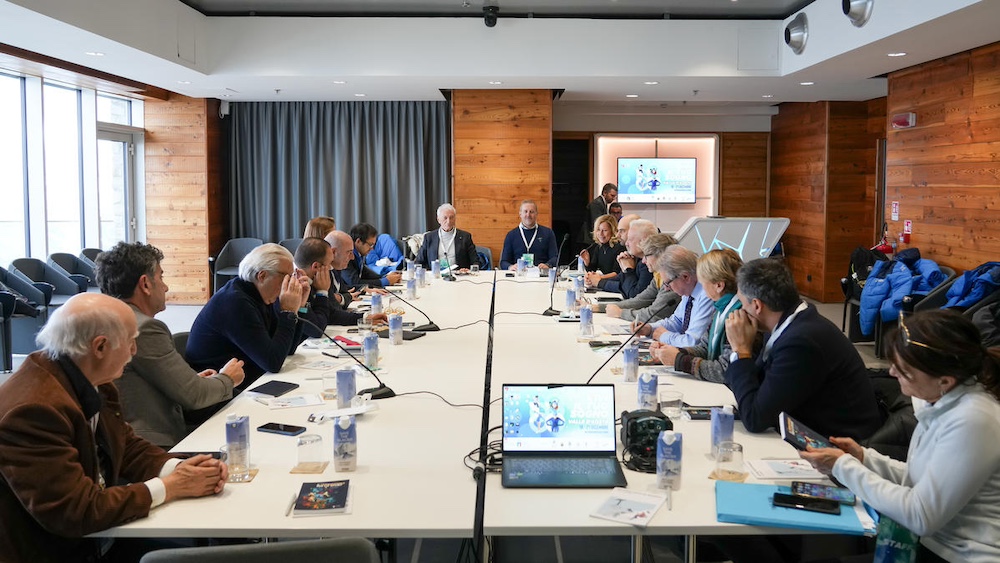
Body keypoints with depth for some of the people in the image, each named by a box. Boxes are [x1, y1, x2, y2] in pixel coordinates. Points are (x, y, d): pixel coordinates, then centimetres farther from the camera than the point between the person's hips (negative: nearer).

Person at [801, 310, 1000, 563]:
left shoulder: (971, 422, -26)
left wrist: (844, 466, -15)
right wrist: (864, 457, -1)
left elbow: (920, 516, -21)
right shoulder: (944, 400, 1)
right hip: (929, 542, 8)